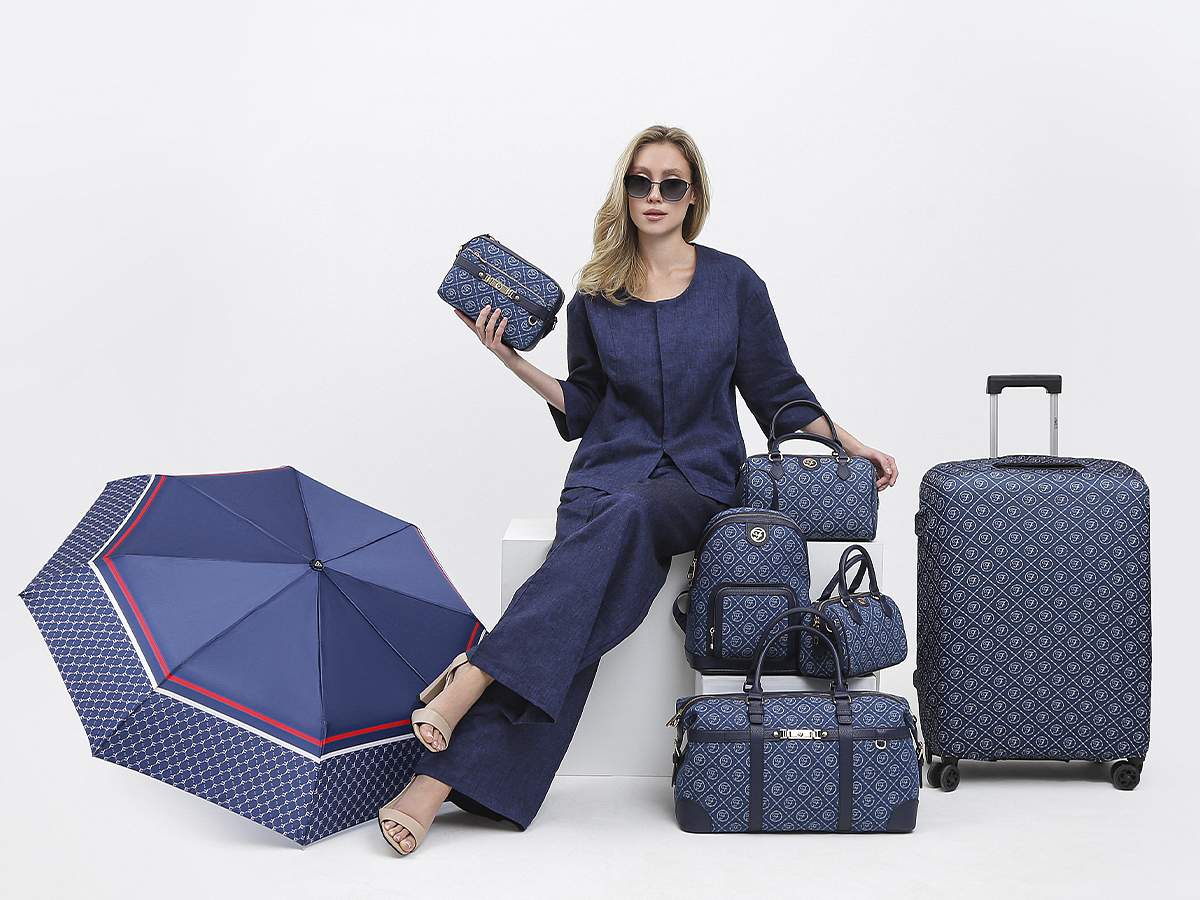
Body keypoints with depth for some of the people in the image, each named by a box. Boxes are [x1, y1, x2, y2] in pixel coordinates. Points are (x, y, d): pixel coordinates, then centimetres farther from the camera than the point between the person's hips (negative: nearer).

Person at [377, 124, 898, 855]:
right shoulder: (596, 296, 9)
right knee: (586, 612, -31)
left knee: (627, 516, -39)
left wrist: (851, 446, -2)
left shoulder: (733, 282, 5)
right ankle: (446, 775, -40)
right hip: (611, 468, 1)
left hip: (699, 477, -1)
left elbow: (780, 395, 9)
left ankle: (475, 677, -43)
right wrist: (517, 363, 3)